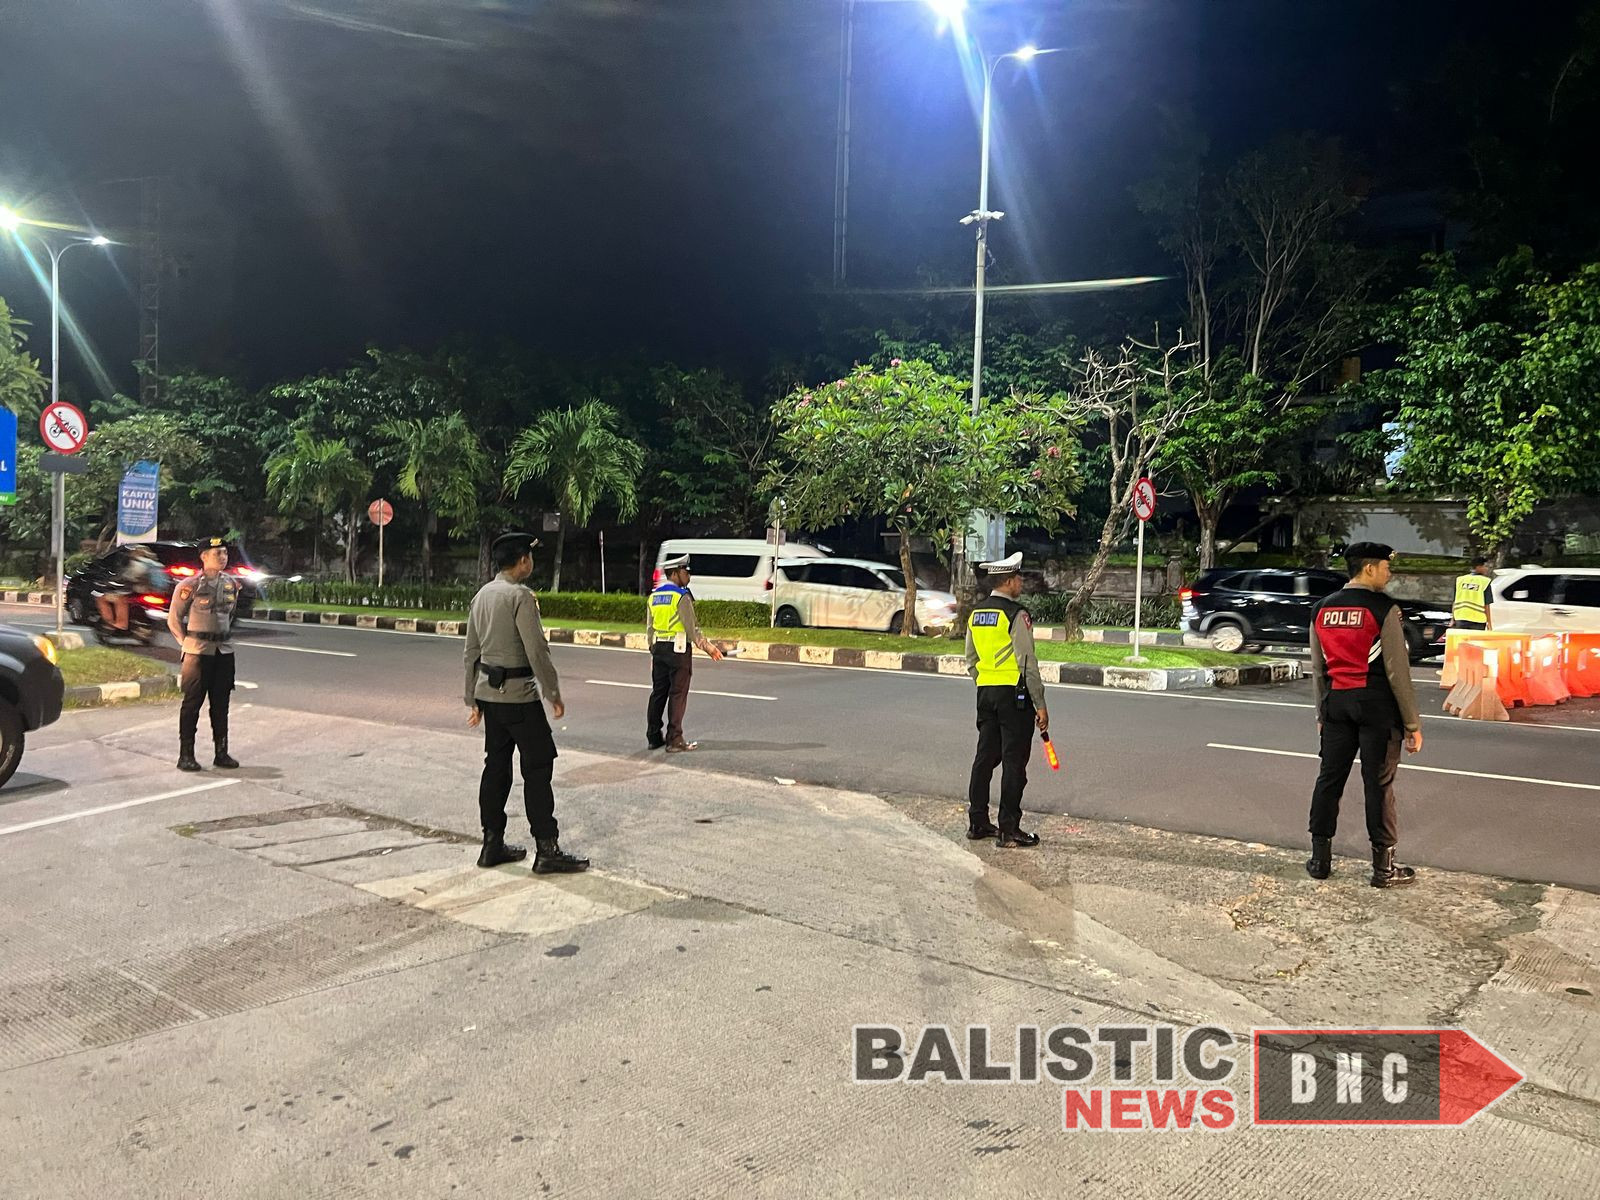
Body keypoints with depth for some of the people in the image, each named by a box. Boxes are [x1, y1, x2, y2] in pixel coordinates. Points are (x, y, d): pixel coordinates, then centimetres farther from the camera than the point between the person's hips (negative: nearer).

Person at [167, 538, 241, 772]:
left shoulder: (232, 584, 8)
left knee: (221, 703, 9)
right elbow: (174, 619, -1)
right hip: (197, 651, -5)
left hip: (224, 650, 5)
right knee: (193, 702, 1)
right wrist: (188, 646, -1)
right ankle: (186, 755, 9)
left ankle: (221, 753, 17)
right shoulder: (190, 586, -8)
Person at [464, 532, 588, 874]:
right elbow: (537, 650, -18)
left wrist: (473, 698, 20)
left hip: (488, 692, 9)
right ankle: (546, 850, -2)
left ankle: (492, 845, 19)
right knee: (538, 767, -3)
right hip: (518, 693, -9)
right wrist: (553, 693, -10)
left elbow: (471, 651, 15)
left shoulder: (482, 595, 11)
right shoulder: (520, 596, -14)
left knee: (496, 766, 13)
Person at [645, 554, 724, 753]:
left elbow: (649, 628, 14)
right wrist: (707, 646, -5)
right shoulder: (682, 596, -12)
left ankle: (653, 737, 17)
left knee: (658, 693, 12)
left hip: (658, 649, 7)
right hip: (678, 650, -7)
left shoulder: (654, 596, 10)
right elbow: (692, 628, -14)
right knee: (677, 695, -2)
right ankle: (674, 741, -1)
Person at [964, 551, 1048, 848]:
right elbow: (1027, 663, -15)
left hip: (986, 693, 7)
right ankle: (1008, 830, 0)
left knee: (985, 757, 13)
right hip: (1013, 694, -7)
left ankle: (977, 823, 18)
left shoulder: (976, 614, 10)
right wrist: (1040, 705, -11)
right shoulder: (1016, 615, -13)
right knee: (1013, 762, -2)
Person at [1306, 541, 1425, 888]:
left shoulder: (1322, 610, 7)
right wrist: (1413, 723, -5)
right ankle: (1383, 866, 10)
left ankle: (1319, 859, 16)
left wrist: (1322, 714, 20)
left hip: (1336, 703, 5)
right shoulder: (1384, 609, -11)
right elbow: (1397, 671, -11)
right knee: (1379, 784, 2)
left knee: (1330, 778, 10)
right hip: (1376, 704, -5)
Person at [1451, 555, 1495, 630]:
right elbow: (1486, 605, -7)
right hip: (1477, 621, -3)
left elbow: (1455, 601, 9)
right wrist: (1489, 623, -2)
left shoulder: (1460, 579, 6)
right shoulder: (1485, 582, -6)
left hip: (1461, 619, 3)